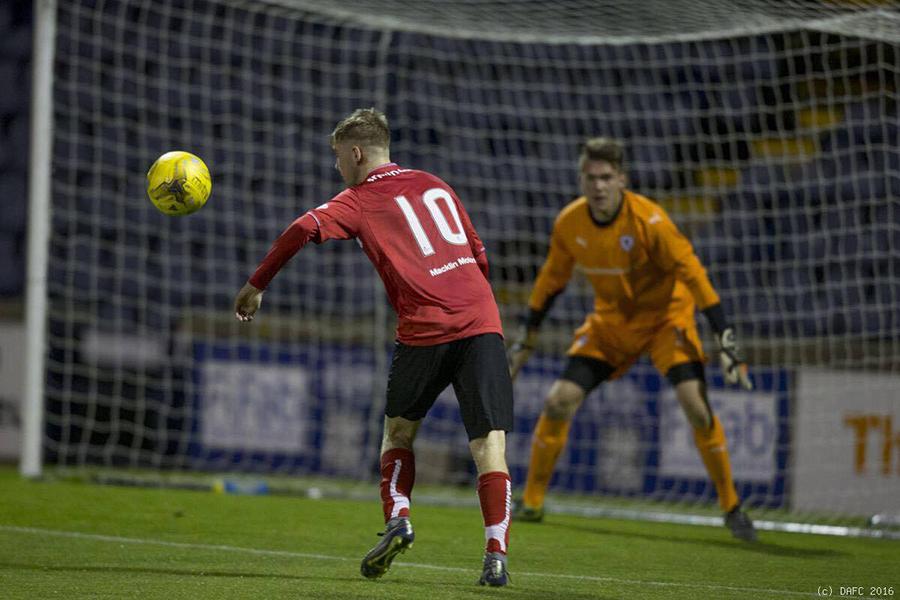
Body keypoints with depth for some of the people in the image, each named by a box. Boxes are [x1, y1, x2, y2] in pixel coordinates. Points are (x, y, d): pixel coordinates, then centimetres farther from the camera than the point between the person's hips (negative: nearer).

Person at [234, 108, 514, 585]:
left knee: (398, 430, 21)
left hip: (425, 330, -3)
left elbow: (305, 229, -9)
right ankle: (496, 555, -15)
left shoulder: (359, 201, 8)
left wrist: (256, 286, -1)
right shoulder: (435, 185, 23)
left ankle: (397, 519, 3)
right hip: (482, 322, 3)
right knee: (489, 442, -4)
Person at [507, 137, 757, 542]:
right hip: (610, 318, 4)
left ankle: (731, 507, -7)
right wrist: (526, 341, 10)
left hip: (665, 314, -4)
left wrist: (726, 341, -25)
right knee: (559, 401, -9)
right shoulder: (569, 223, -11)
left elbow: (693, 274, -22)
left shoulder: (649, 220, -25)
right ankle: (531, 503, 8)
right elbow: (552, 279, 6)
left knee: (695, 404, -23)